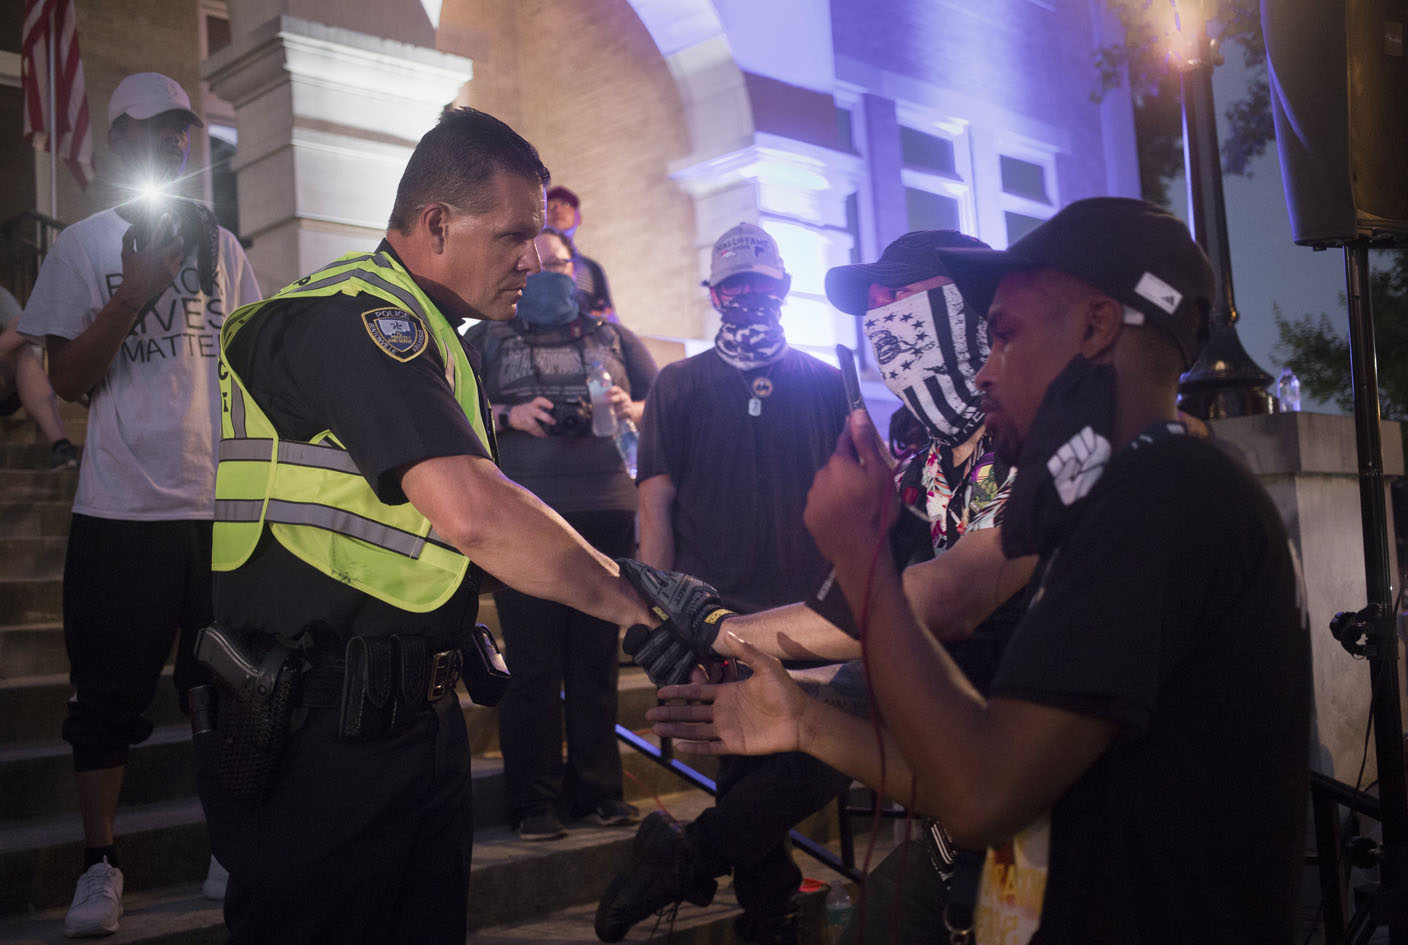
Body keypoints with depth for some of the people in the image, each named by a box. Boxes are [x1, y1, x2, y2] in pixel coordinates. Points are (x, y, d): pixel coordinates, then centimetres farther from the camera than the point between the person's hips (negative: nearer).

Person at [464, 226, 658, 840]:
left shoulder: (612, 337, 20)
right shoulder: (488, 340, 15)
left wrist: (631, 410, -5)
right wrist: (506, 415, -10)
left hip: (607, 514, 2)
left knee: (598, 657, 5)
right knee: (533, 662, -4)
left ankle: (597, 791, 13)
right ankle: (534, 802, 3)